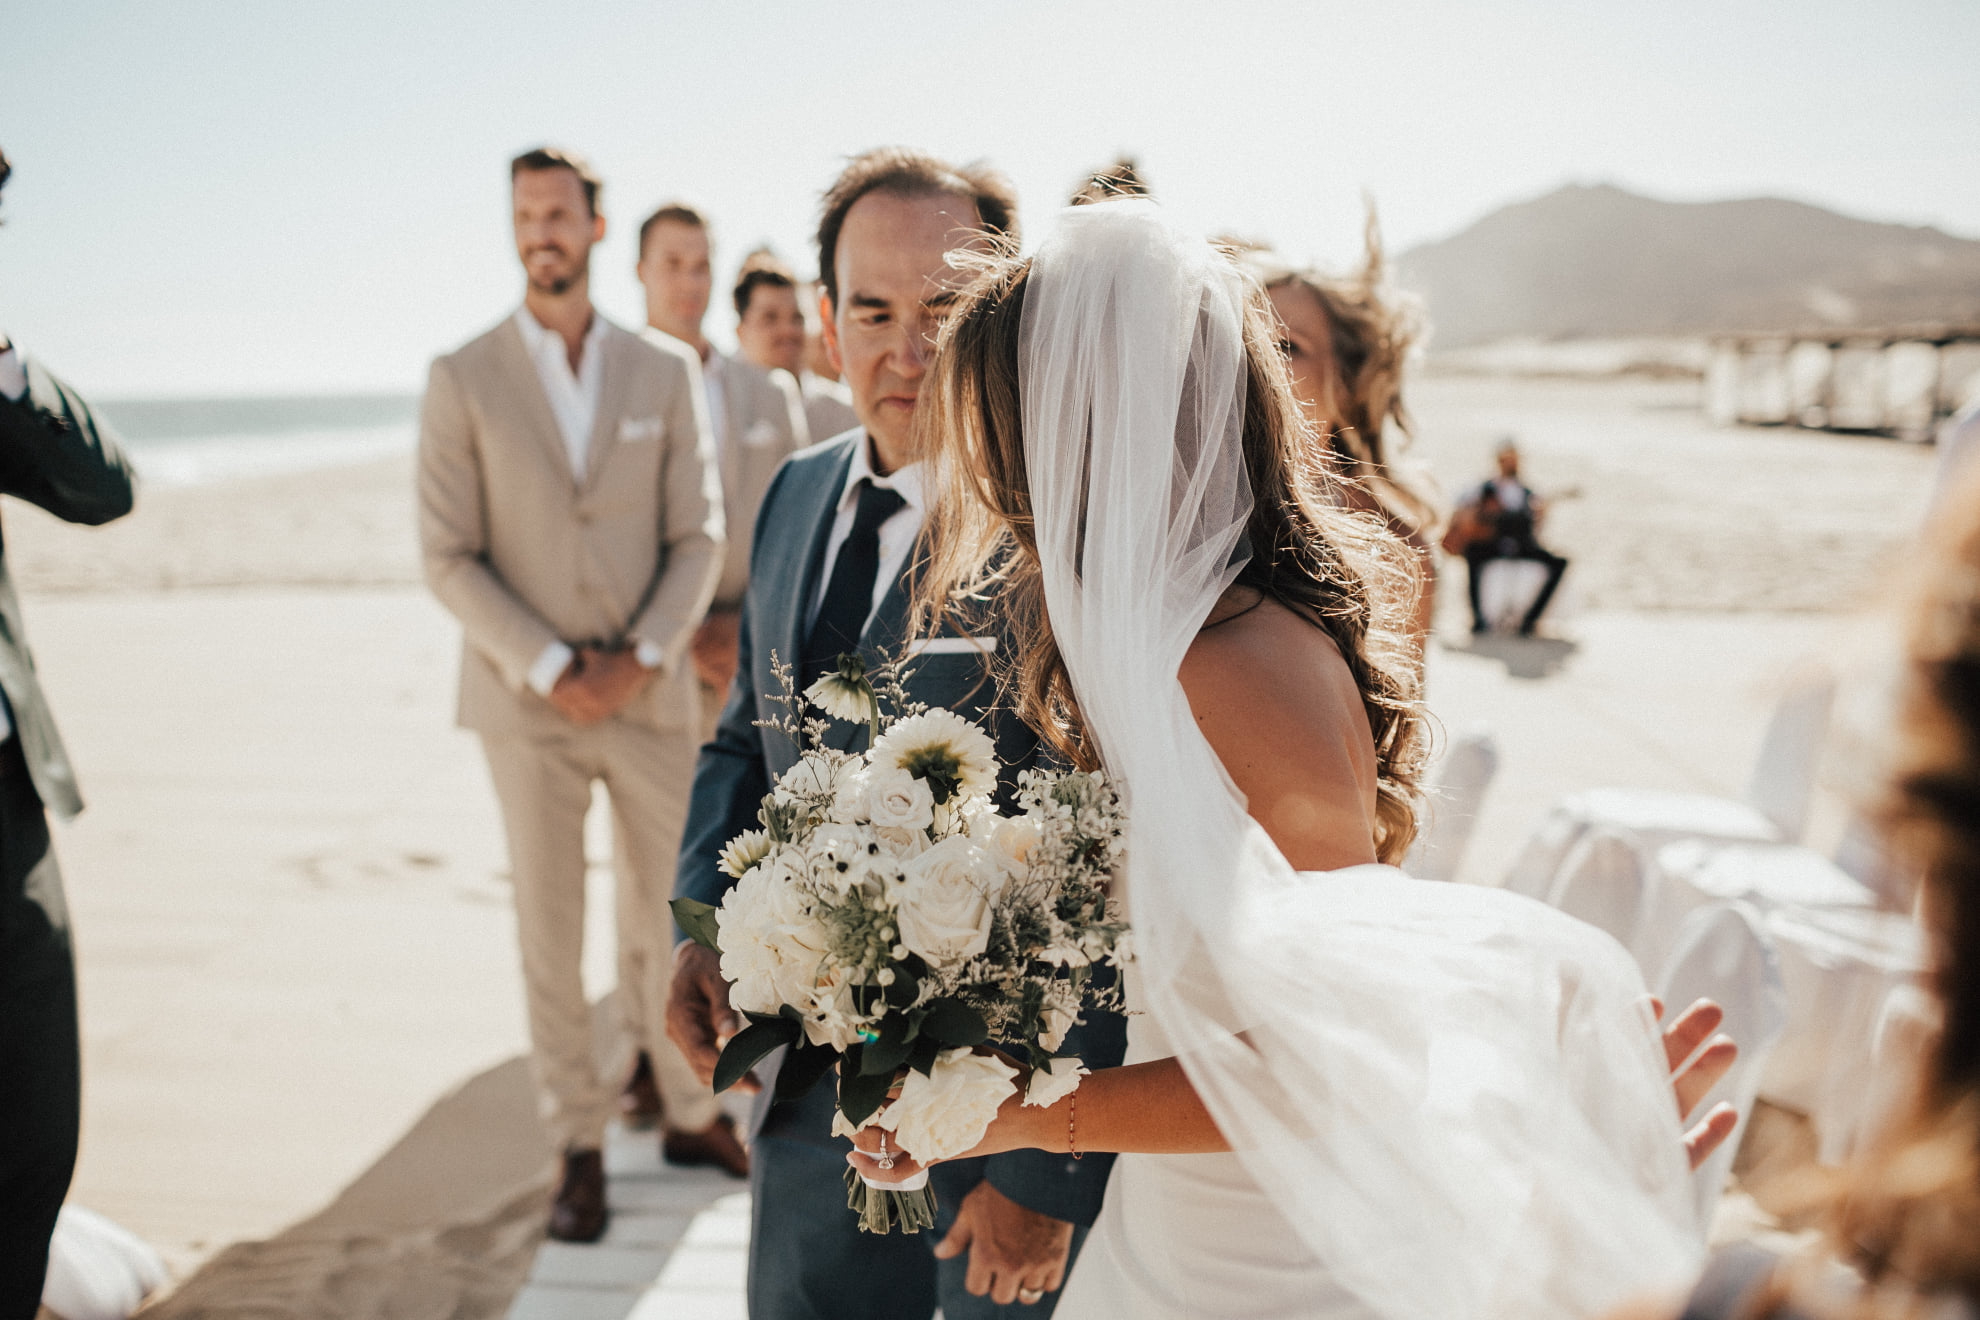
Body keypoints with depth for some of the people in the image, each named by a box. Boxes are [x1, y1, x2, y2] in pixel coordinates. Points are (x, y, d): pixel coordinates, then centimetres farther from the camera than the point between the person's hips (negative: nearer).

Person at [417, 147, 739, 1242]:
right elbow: (448, 559, -5)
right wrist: (552, 670, -14)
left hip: (650, 693, 2)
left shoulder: (665, 373, 3)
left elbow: (698, 537, 1)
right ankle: (579, 1149, 21)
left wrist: (640, 658, -12)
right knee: (551, 932, 6)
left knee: (669, 911, 11)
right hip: (526, 702, -1)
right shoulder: (462, 379, -2)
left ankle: (692, 1111, 31)